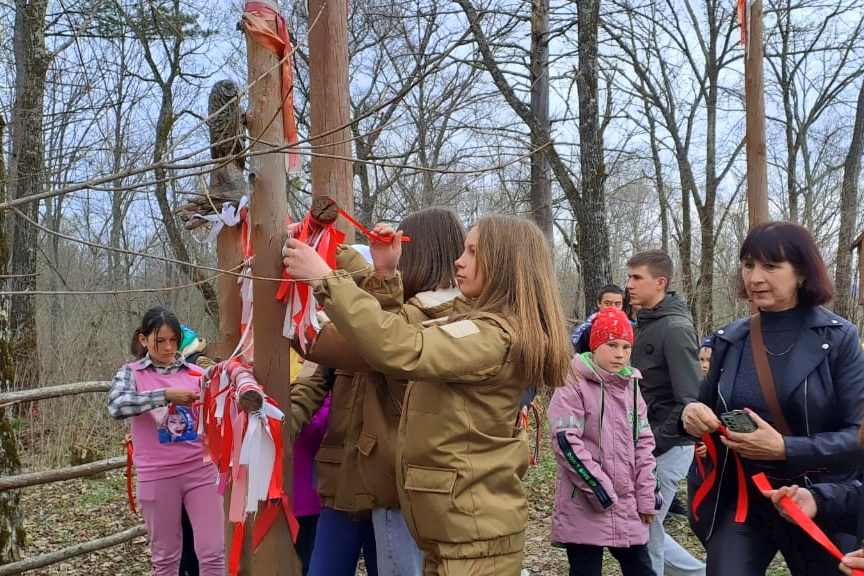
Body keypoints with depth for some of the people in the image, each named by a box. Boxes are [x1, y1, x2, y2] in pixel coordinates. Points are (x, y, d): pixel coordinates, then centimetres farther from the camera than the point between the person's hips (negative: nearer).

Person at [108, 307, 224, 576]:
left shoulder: (196, 373, 5)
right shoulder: (131, 374, 2)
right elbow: (116, 406, -19)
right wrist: (166, 394, -27)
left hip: (201, 470, 1)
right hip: (157, 476, -1)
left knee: (213, 552, 2)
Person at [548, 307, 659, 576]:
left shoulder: (631, 386, 11)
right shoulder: (574, 385, -7)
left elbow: (644, 442, 14)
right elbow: (566, 441, -15)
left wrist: (646, 496, 8)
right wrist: (601, 489, -15)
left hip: (628, 505, 6)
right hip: (585, 507, -6)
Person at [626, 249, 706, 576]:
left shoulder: (675, 328, -16)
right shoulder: (644, 325, 11)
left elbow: (690, 401, -22)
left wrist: (655, 443, -23)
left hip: (666, 448, -9)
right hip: (646, 445, 9)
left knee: (644, 530, 1)